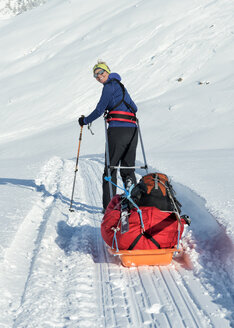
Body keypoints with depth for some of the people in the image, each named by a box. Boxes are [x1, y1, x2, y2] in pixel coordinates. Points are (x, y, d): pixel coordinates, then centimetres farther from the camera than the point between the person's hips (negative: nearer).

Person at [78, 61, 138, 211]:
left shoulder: (110, 85, -1)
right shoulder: (121, 86, 25)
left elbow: (100, 109, -5)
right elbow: (134, 108, 29)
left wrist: (85, 121, 9)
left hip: (118, 128, -8)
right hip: (132, 129, 8)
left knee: (110, 168, -1)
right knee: (128, 168, 12)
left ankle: (109, 207, -1)